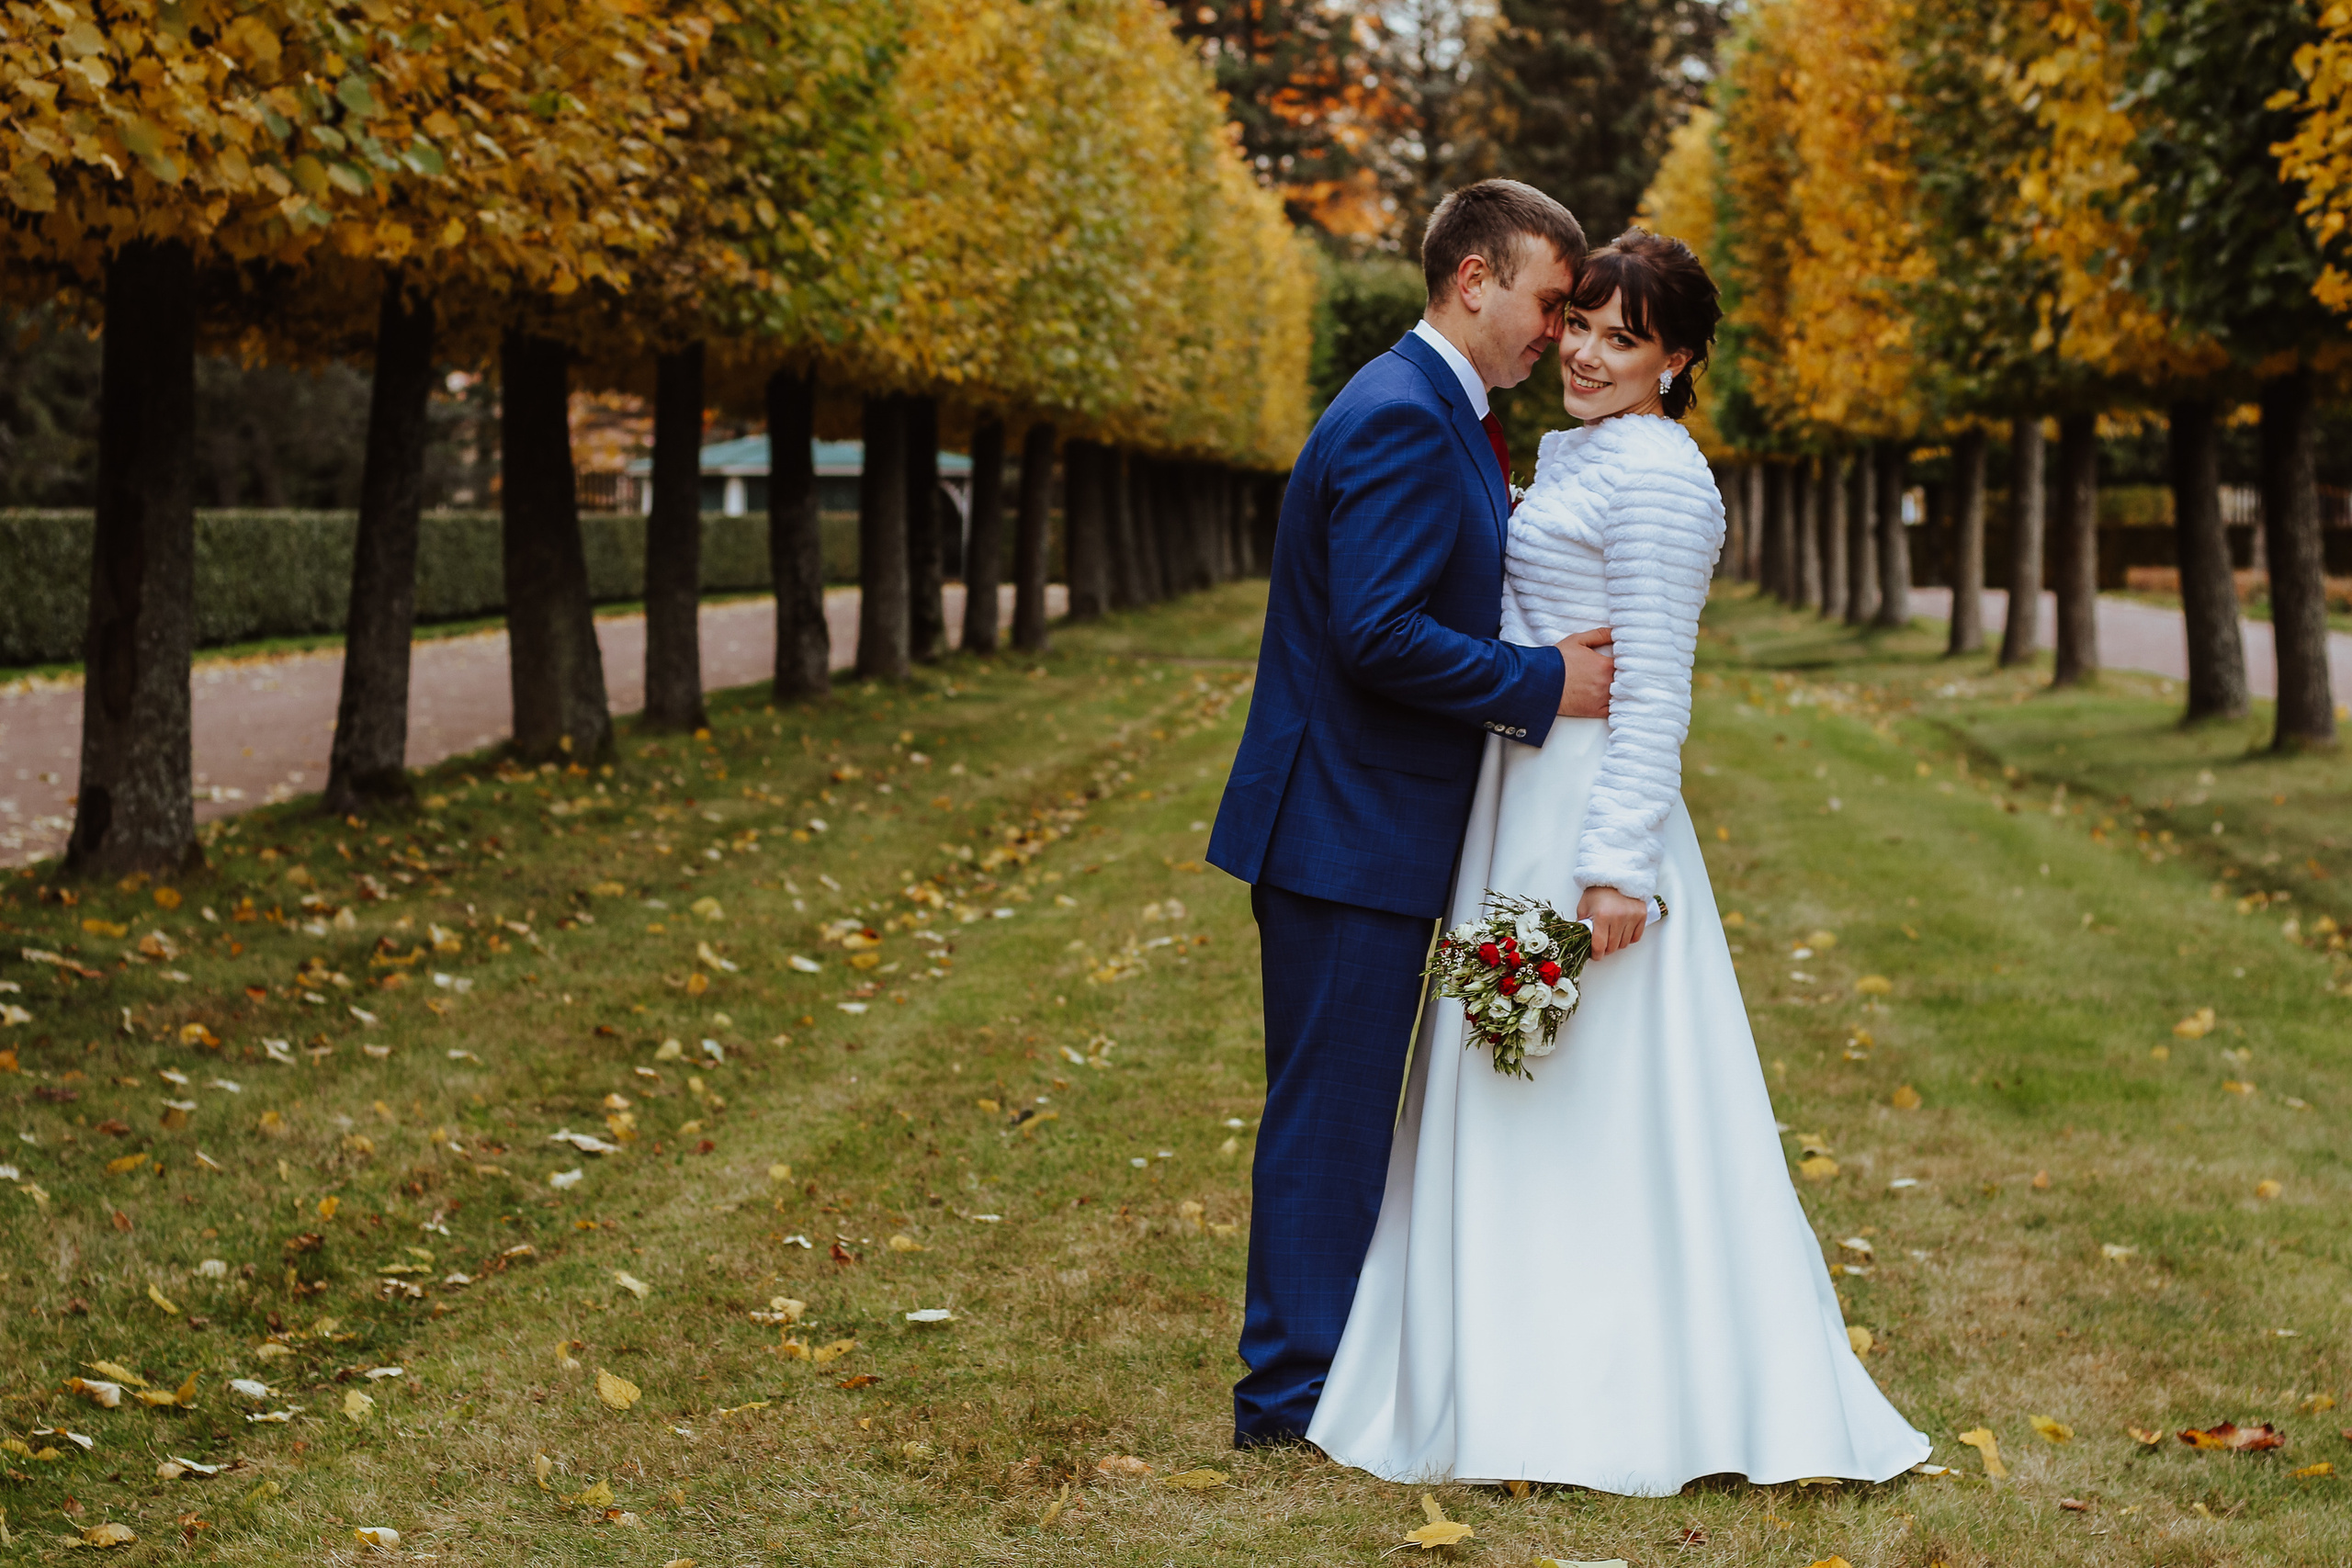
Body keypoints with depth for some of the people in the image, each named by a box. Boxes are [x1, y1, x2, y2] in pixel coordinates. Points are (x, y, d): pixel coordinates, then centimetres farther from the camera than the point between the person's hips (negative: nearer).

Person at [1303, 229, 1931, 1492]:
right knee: (1518, 1101, 12)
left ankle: (1630, 1403, 4)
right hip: (1519, 810, 10)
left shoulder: (1657, 475, -13)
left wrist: (1617, 865, -22)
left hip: (1589, 815, -10)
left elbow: (1652, 691, -18)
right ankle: (1528, 1375, 20)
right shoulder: (1566, 458, 16)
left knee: (1595, 1099, -4)